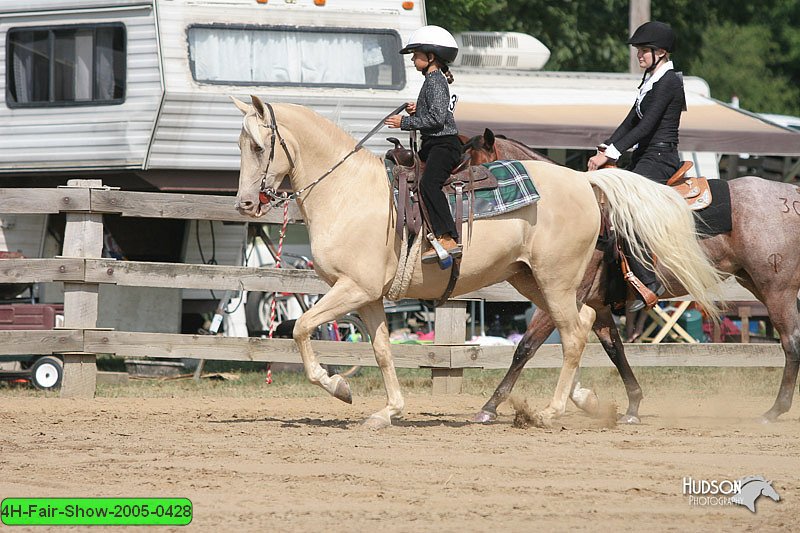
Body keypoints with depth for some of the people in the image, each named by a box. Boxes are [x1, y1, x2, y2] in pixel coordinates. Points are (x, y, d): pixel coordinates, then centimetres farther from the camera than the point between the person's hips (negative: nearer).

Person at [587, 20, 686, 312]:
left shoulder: (668, 81, -13)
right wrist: (605, 148, 4)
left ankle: (648, 280, -22)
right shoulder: (651, 79, 17)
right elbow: (631, 120, 16)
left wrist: (611, 153, -21)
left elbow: (646, 125, -19)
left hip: (659, 159, -10)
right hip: (645, 158, 10)